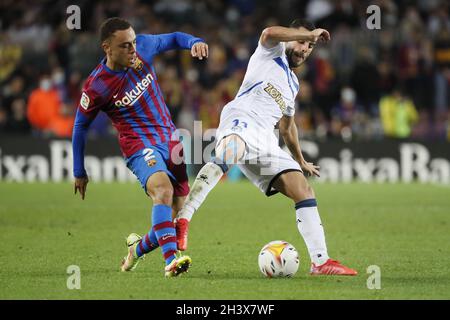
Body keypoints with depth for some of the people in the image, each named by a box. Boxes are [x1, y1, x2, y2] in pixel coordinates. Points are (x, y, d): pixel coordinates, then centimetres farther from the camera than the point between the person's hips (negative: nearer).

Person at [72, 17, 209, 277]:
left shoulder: (142, 47, -6)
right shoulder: (97, 87, -16)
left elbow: (173, 39, 14)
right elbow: (81, 125, -1)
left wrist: (194, 42, -10)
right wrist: (80, 172, 8)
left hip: (170, 138, 6)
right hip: (140, 146, -6)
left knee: (180, 211, 8)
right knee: (163, 188, -36)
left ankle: (139, 249, 35)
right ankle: (171, 260, -50)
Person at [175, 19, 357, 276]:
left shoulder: (293, 83, 36)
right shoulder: (272, 52, 15)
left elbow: (287, 125, 48)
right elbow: (269, 33, -11)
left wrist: (301, 161, 53)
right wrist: (310, 33, -2)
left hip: (265, 139, 8)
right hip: (241, 121, -8)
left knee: (305, 192, -3)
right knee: (229, 152, -43)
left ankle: (320, 261, -4)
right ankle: (182, 221, -53)